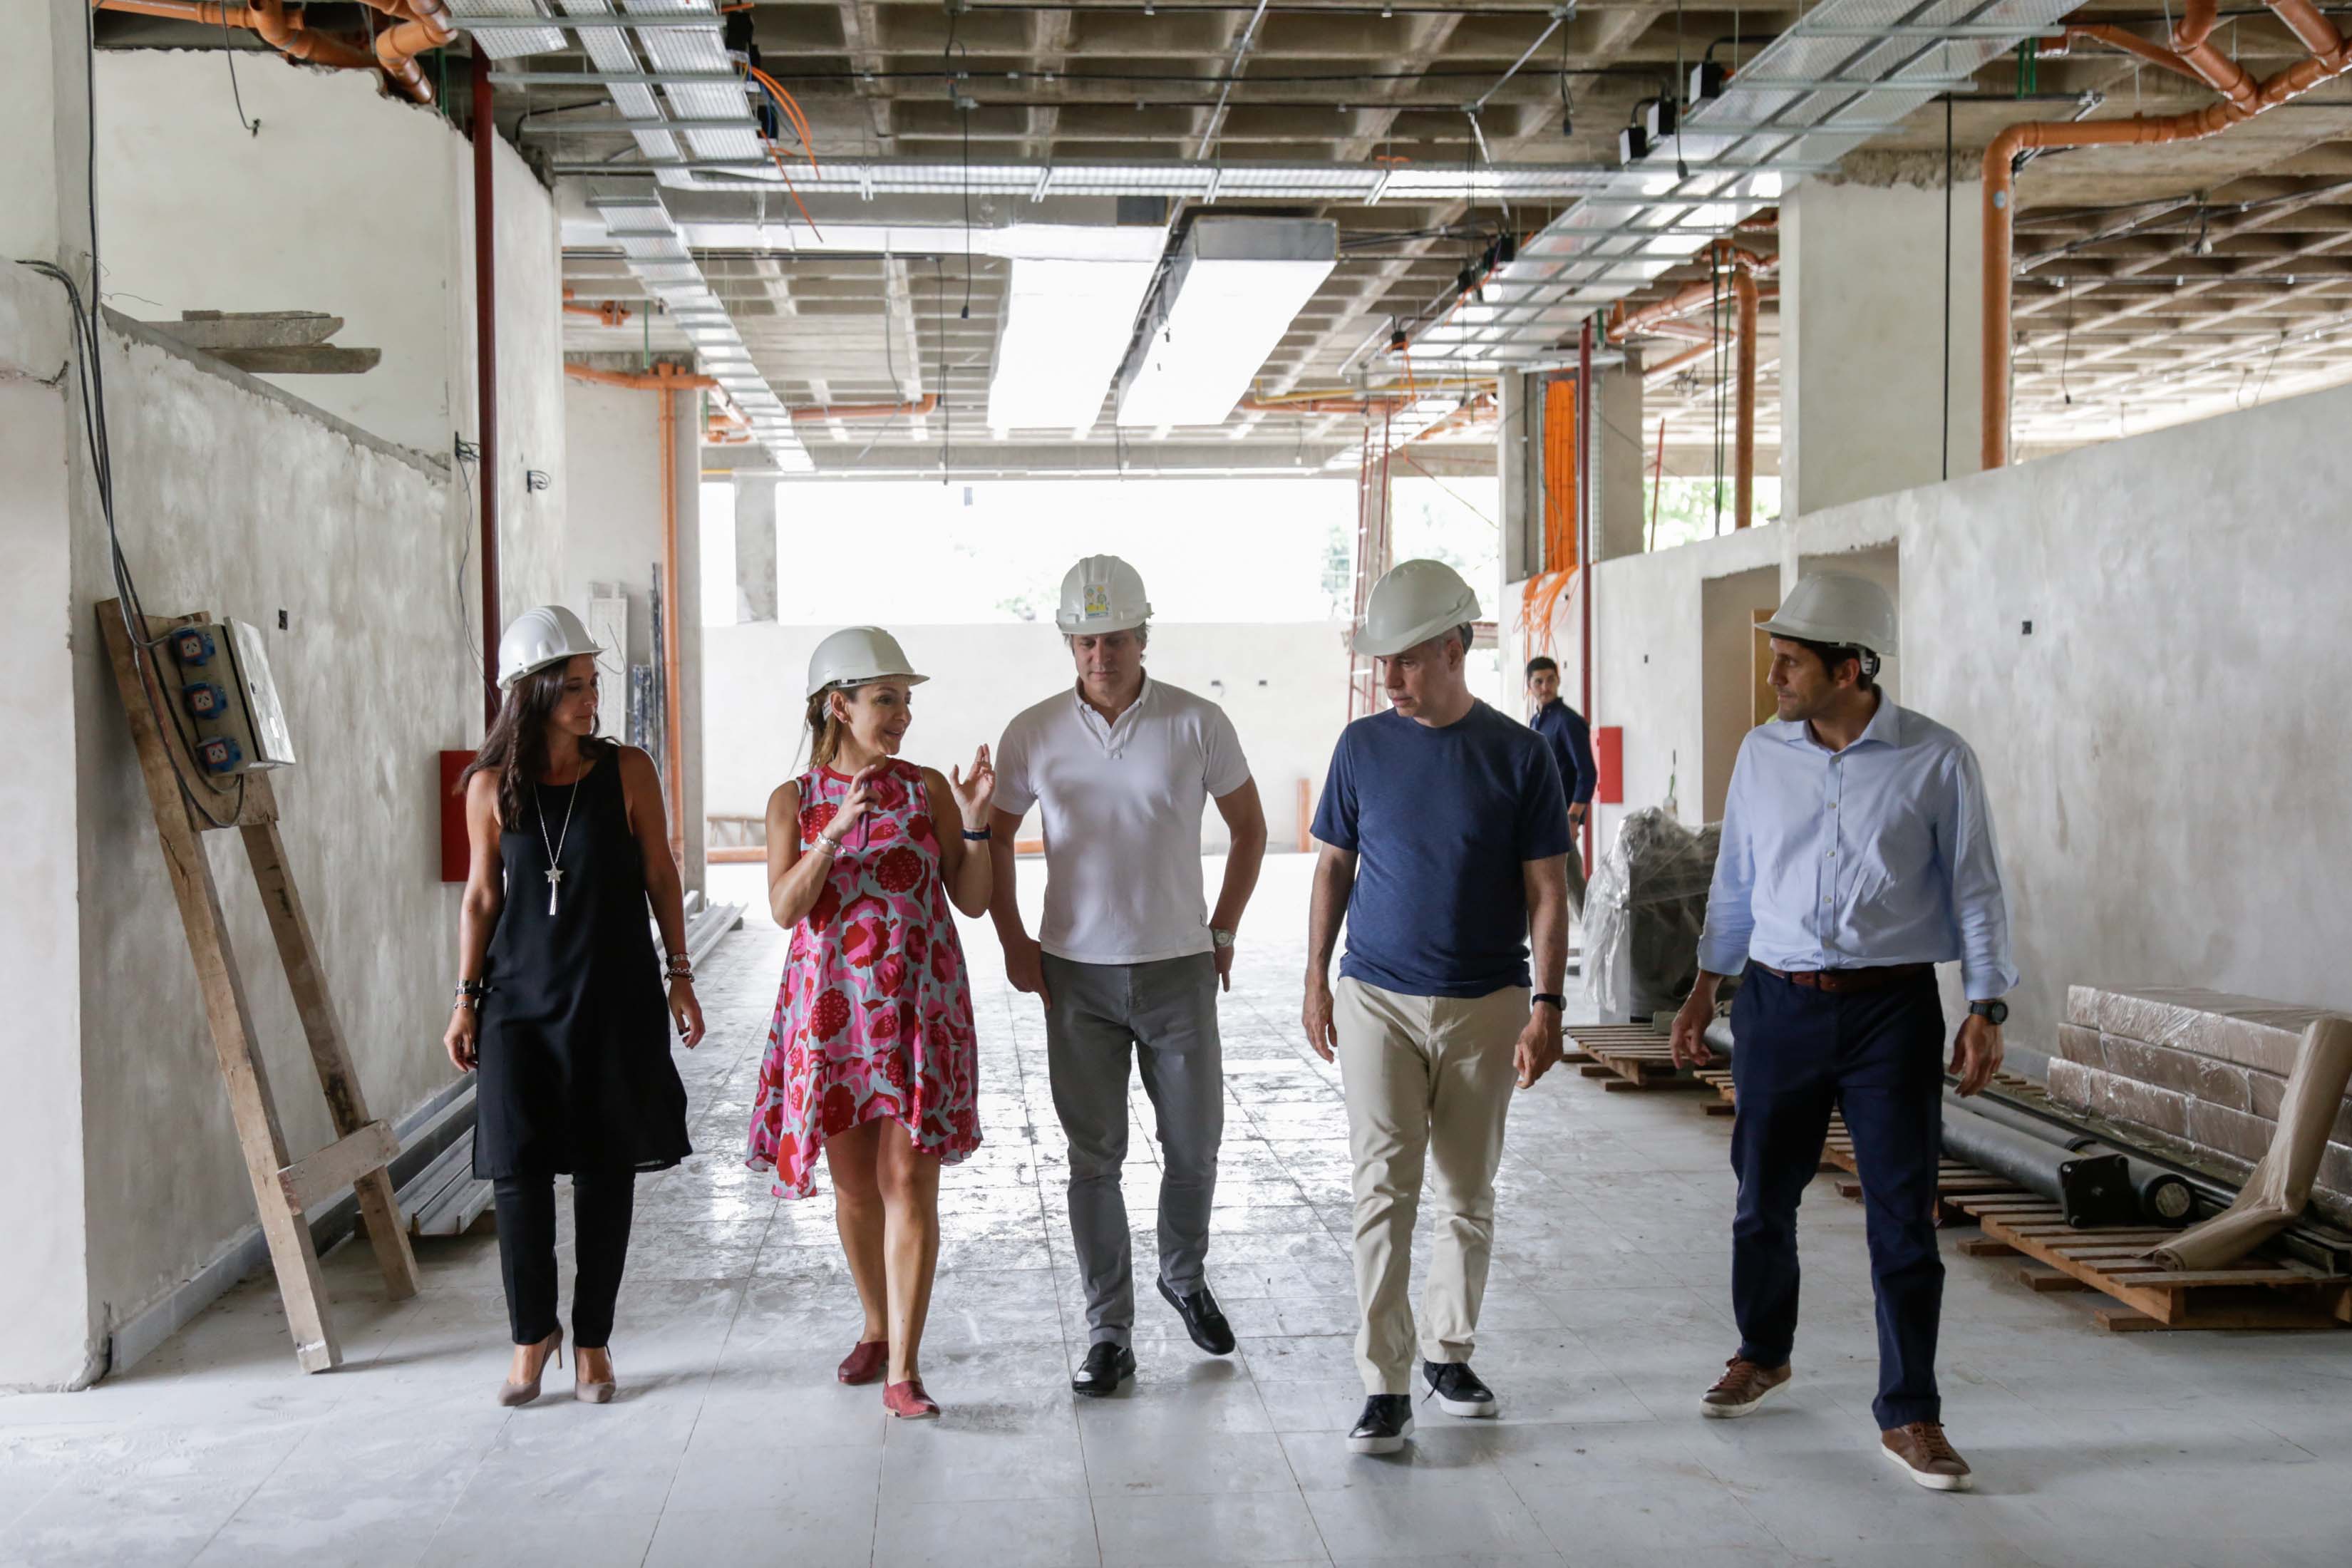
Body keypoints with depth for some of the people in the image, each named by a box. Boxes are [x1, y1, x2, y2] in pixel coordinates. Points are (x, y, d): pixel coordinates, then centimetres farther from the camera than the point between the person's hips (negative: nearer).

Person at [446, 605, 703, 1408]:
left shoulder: (627, 771, -3)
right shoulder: (491, 786, -1)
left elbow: (660, 877, 4)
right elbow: (482, 896, 6)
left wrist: (679, 976, 2)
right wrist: (466, 999, 4)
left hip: (615, 997, 0)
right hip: (521, 999, 1)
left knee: (605, 1168, 4)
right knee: (518, 1168, -1)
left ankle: (592, 1340, 18)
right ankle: (533, 1333, 19)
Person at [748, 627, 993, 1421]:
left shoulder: (928, 788, 2)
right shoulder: (793, 800, 3)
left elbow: (973, 900, 2)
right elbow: (785, 907, -9)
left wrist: (975, 824, -13)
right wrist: (834, 833, -21)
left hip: (919, 1006, -1)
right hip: (832, 1006, 1)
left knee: (909, 1182, -7)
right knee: (854, 1183, 11)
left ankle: (904, 1374, -5)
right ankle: (877, 1330, 32)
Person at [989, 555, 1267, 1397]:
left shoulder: (1197, 723, -5)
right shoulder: (1033, 734, -1)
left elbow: (1249, 828, 8)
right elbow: (995, 838, 12)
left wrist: (1222, 931, 4)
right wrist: (1013, 941, 5)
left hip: (1178, 970, 0)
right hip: (1076, 975, 0)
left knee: (1194, 1145, 9)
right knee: (1094, 1158, 4)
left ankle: (1184, 1277, 37)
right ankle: (1109, 1333, 14)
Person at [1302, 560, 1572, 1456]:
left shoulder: (1518, 754, -3)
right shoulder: (1363, 747, 1)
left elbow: (1547, 892, -1)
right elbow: (1333, 867, 9)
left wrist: (1547, 1004, -7)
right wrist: (1315, 980, 6)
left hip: (1485, 1005, 0)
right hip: (1377, 1002, 0)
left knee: (1468, 1193, 11)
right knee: (1385, 1188, -6)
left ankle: (1447, 1351, 28)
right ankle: (1384, 1387, -4)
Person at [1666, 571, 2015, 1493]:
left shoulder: (1936, 761, -6)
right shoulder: (1762, 754, 4)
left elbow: (1975, 890, -1)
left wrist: (1985, 1009, -8)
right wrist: (1705, 992, 13)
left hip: (1893, 1009, -3)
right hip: (1778, 1003, 3)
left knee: (1903, 1214, -1)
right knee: (1764, 1195, 12)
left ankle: (1909, 1417, 9)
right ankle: (1763, 1355, 36)